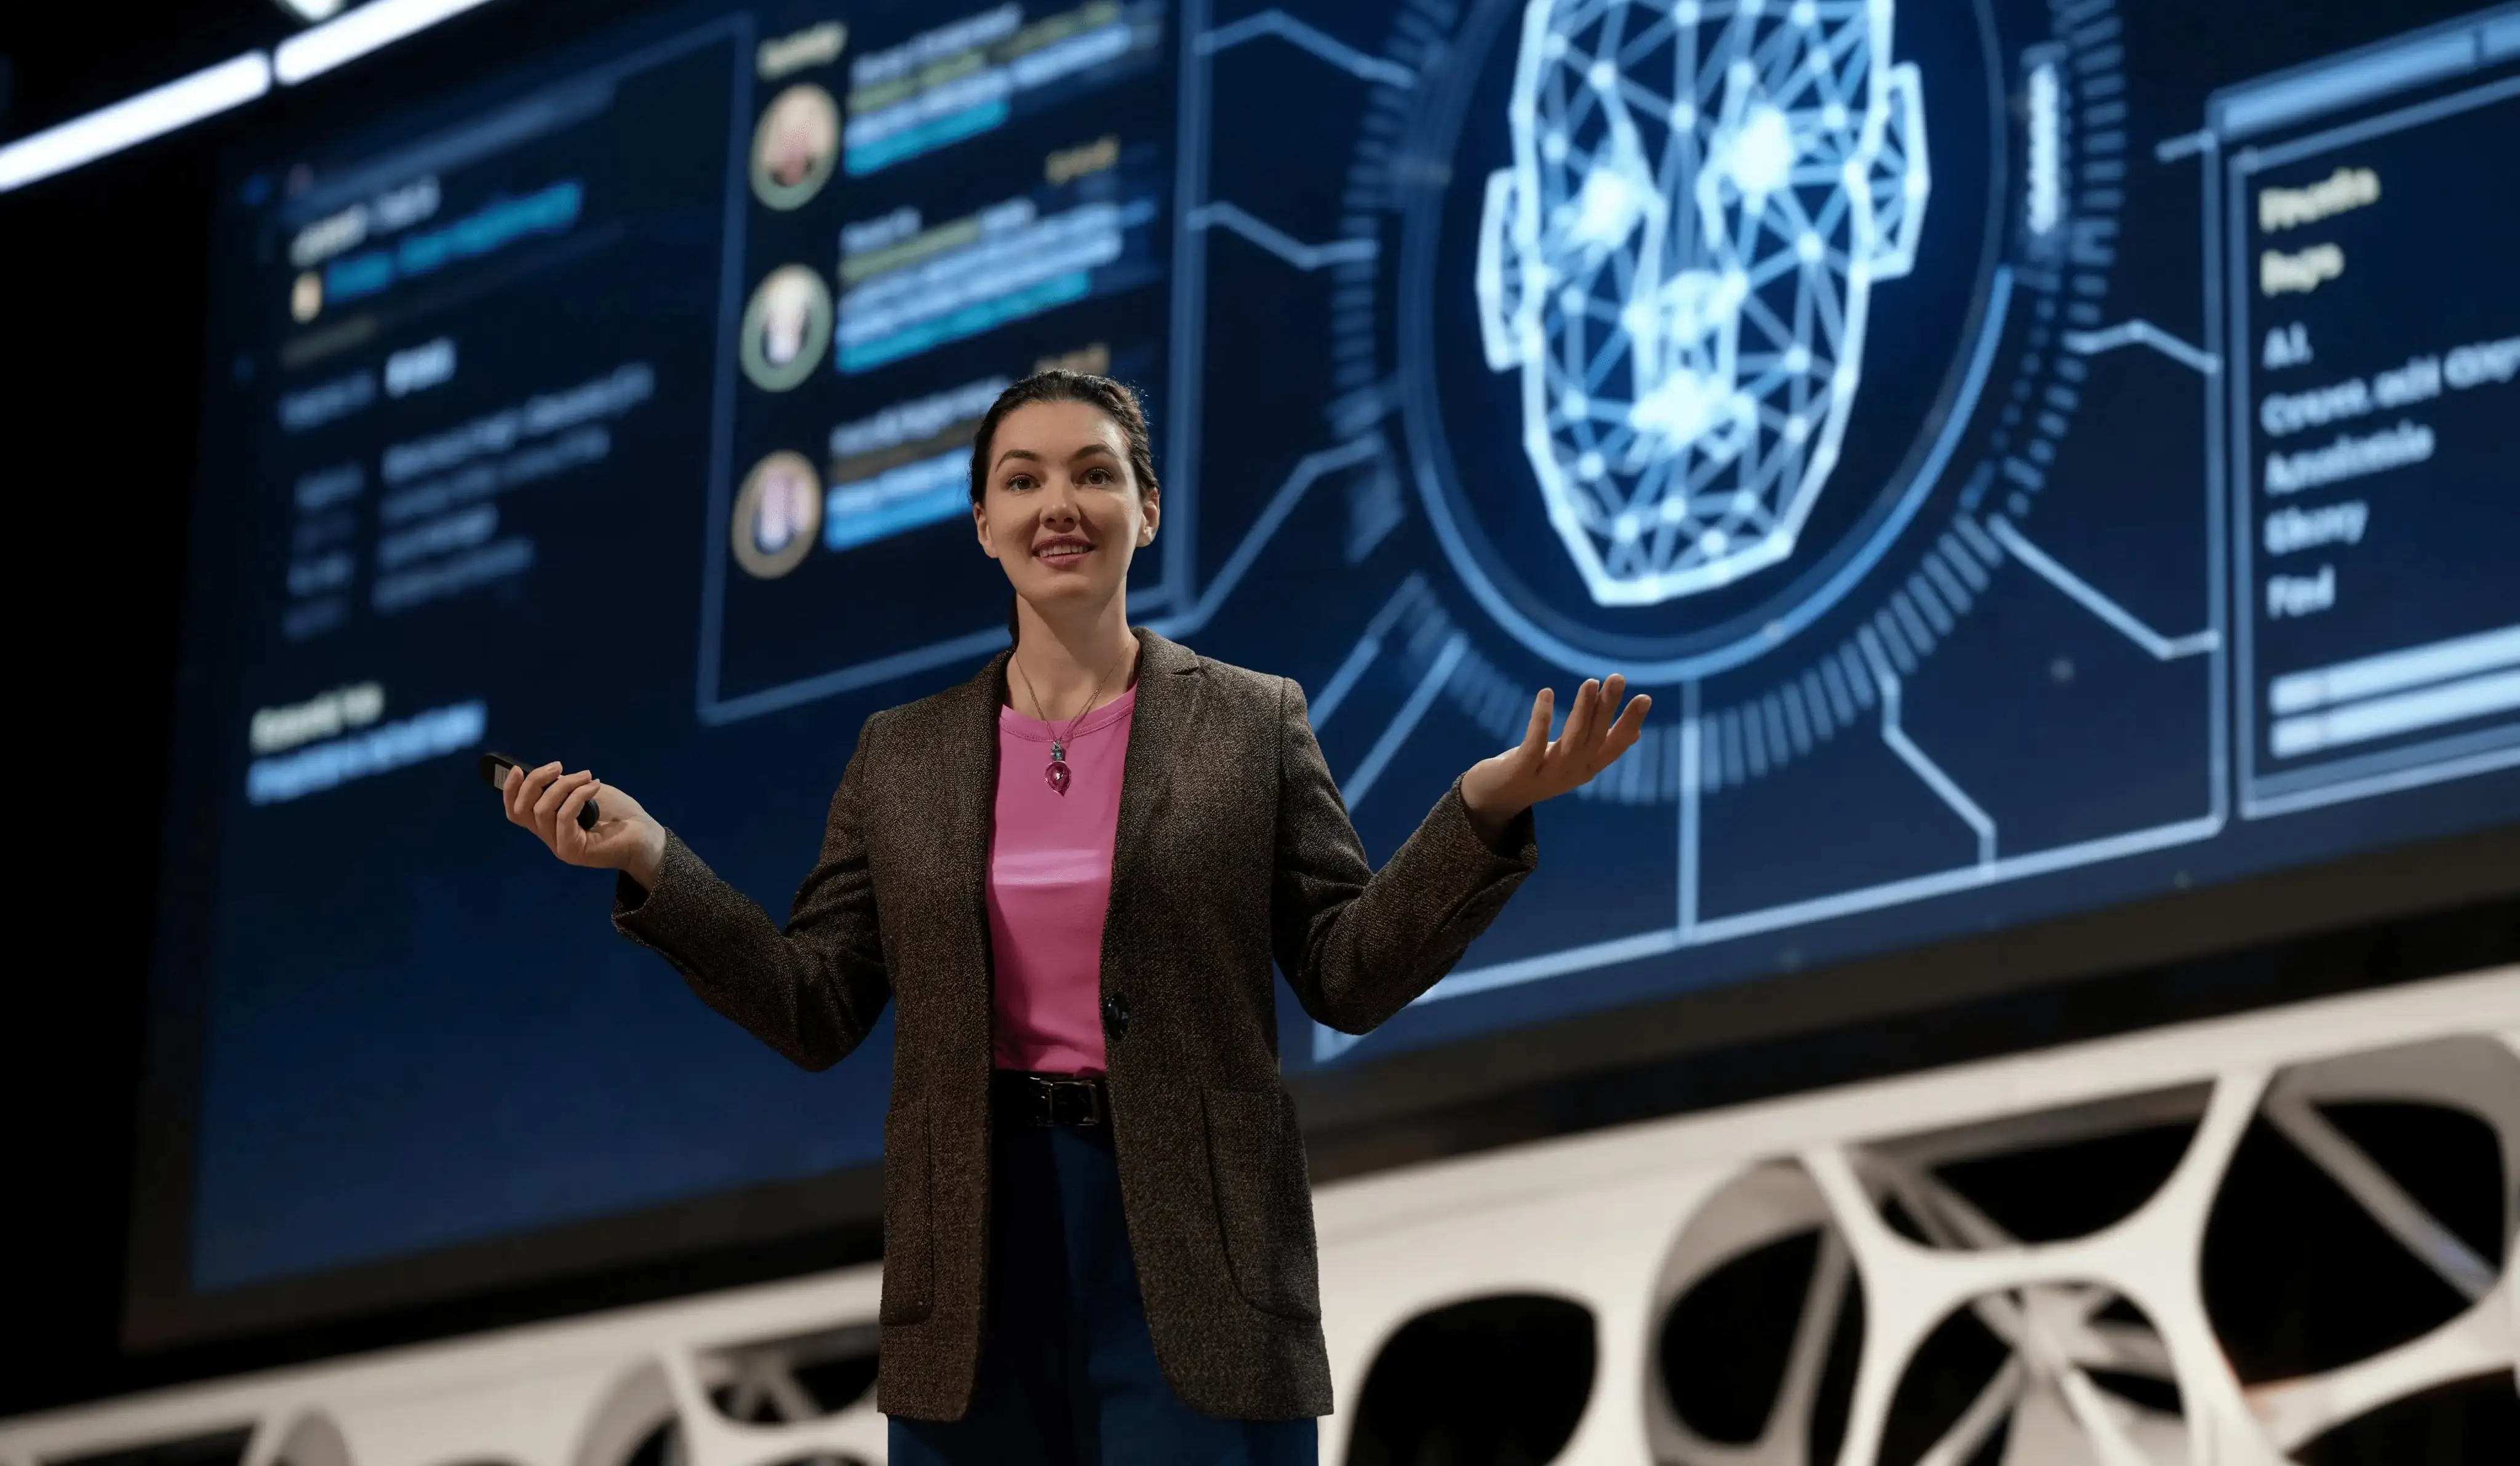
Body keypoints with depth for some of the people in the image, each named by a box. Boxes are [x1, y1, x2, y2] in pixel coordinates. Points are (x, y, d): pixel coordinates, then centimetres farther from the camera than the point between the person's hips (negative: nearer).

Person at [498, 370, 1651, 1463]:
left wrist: (1484, 811, -14)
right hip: (979, 1249, 2)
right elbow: (815, 1011, 8)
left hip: (1189, 1255, -2)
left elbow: (1348, 975, 0)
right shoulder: (900, 757, 11)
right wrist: (649, 863, -3)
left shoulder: (1253, 724, 5)